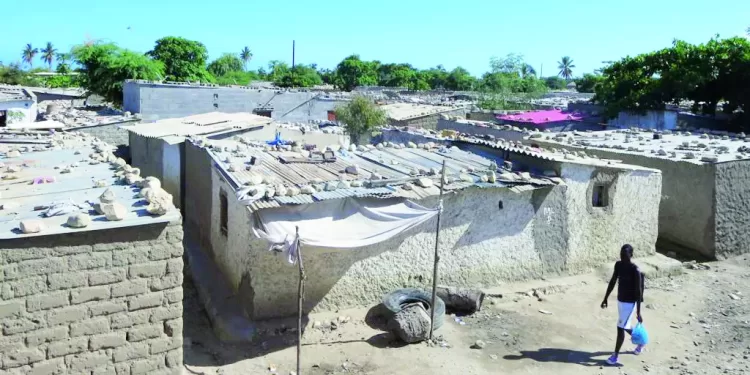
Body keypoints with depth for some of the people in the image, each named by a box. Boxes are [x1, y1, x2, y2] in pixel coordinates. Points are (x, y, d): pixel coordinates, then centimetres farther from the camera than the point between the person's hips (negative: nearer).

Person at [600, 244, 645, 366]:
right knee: (626, 327, 21)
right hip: (620, 301, 7)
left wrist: (638, 313, -18)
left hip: (630, 303, -7)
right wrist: (605, 299, 11)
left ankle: (615, 355, 8)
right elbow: (613, 282, 9)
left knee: (620, 328, -5)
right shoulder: (618, 265, -1)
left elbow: (638, 291, -19)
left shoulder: (635, 270, -22)